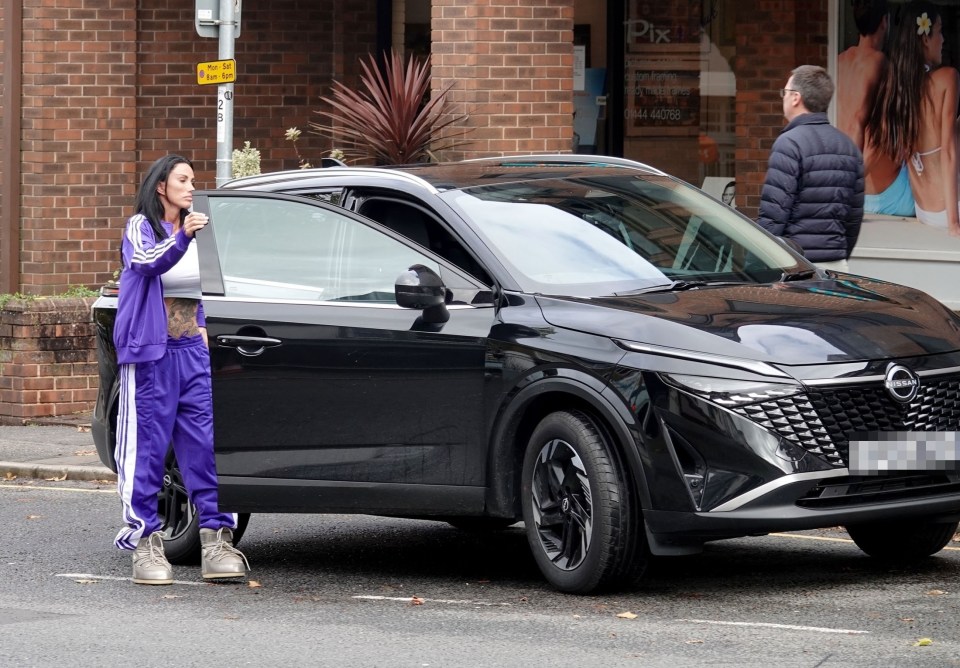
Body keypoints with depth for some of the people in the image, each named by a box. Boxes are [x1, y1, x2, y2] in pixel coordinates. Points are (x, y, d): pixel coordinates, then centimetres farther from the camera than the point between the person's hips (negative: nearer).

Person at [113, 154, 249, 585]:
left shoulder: (195, 232, 18)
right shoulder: (140, 228, -3)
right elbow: (146, 263, -25)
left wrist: (202, 327, 16)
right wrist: (181, 238, -40)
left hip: (191, 351, 6)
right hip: (150, 352, -6)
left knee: (205, 445, -1)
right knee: (147, 448, -6)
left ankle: (216, 540, -1)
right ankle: (146, 543, -2)